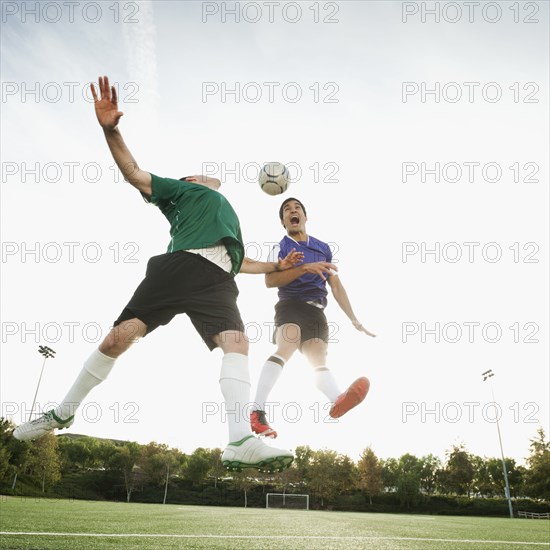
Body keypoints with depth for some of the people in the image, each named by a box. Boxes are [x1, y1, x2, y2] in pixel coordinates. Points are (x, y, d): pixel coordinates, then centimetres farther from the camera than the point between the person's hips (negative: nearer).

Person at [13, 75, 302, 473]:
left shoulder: (230, 217, 41)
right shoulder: (182, 190, 26)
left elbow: (239, 263, 42)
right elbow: (134, 174, 14)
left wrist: (277, 266, 32)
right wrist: (111, 129, 0)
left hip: (218, 280, 4)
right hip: (180, 263, -4)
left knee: (236, 341, -23)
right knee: (121, 335, -10)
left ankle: (241, 443, -33)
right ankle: (63, 413, 12)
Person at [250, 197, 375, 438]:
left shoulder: (323, 248, 21)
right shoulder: (280, 248, 9)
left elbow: (336, 286, 20)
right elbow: (270, 280, -9)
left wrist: (354, 319, 14)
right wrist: (305, 268, -21)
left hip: (315, 310, 4)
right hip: (291, 305, -4)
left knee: (319, 359, -17)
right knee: (286, 348, -29)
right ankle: (257, 411, -38)